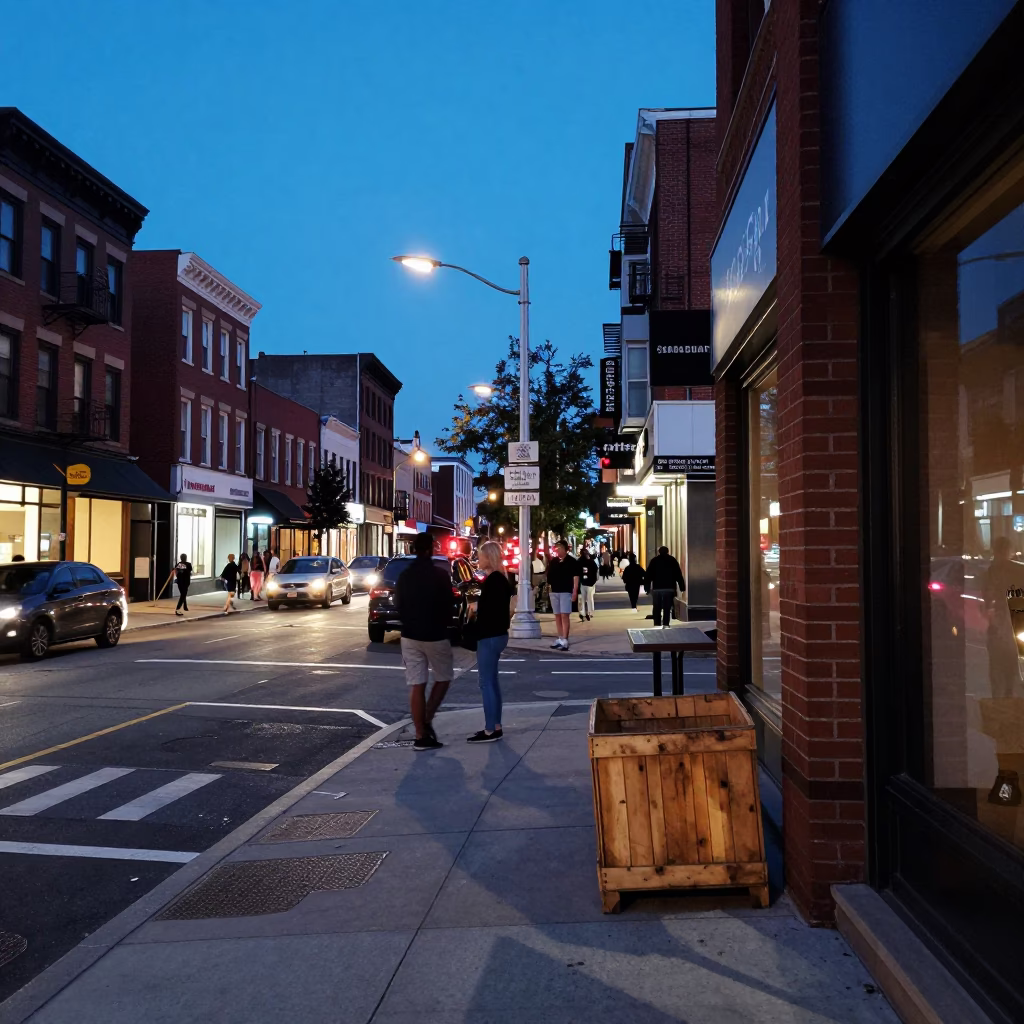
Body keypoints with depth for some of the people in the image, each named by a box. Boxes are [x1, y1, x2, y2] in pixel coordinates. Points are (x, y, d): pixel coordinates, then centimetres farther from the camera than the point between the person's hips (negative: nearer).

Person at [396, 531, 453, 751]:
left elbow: (398, 605, 10)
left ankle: (421, 736, 3)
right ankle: (427, 721, 3)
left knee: (416, 685, 3)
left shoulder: (404, 577, 4)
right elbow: (447, 605, -7)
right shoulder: (440, 574, -10)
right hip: (435, 635, -4)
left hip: (410, 636, 4)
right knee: (443, 678, 15)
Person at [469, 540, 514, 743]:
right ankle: (495, 727, 20)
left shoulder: (492, 580, -18)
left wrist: (475, 635, -17)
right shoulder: (501, 579, 12)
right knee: (492, 682, 15)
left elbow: (487, 611, -22)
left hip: (490, 637, -10)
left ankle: (490, 730, 0)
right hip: (497, 634, 10)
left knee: (486, 683, -4)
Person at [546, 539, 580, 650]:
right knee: (557, 616, 9)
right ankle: (560, 639, 17)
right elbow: (549, 575, 16)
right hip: (554, 591, 6)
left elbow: (576, 577, -6)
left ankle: (565, 641, -12)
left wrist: (575, 591, -13)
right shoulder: (553, 561, 10)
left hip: (566, 591, -6)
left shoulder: (572, 562, -4)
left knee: (564, 616, -11)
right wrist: (549, 587, 7)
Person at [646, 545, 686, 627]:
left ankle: (657, 625, 5)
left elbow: (649, 575, 4)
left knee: (657, 608, 8)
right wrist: (682, 587, 2)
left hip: (656, 588, 1)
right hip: (669, 588, -1)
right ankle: (666, 625, -10)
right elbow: (678, 574, 2)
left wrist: (647, 588, 5)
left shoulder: (654, 560, 7)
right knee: (667, 608, -1)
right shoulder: (672, 560, 6)